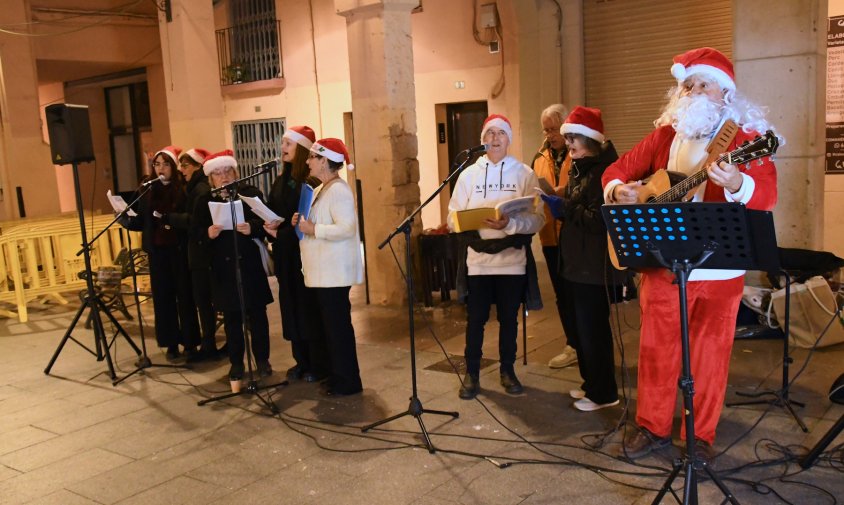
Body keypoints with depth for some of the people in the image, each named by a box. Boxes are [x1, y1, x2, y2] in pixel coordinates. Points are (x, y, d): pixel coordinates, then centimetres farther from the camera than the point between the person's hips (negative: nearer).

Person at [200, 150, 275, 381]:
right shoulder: (205, 201, 5)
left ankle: (262, 359, 20)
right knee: (231, 316, 9)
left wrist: (252, 227, -26)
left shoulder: (251, 193, 0)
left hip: (250, 263, -1)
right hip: (222, 267, 1)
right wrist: (208, 233, -18)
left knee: (257, 313, 7)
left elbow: (264, 221, -6)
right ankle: (236, 362, 20)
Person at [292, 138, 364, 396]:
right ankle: (337, 374, 26)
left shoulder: (338, 190, -15)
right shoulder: (324, 190, 16)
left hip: (335, 271, -11)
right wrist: (302, 223, 7)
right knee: (328, 325, 16)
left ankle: (347, 381, 6)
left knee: (338, 325, -4)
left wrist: (313, 230, -20)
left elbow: (347, 228, -25)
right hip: (323, 270, 11)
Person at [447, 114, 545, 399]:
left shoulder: (524, 174, 1)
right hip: (478, 258, 1)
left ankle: (507, 371, 26)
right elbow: (453, 217, 1)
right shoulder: (469, 174, 6)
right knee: (475, 318, 5)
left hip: (512, 258, 0)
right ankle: (471, 374, 18)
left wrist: (509, 224, -23)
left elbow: (538, 218, -7)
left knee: (509, 318, 10)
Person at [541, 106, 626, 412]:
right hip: (576, 262, 10)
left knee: (592, 330, -1)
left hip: (595, 266, -10)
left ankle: (604, 393, 14)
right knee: (577, 326, 16)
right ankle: (592, 384, 30)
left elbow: (599, 218, -23)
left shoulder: (604, 170, -16)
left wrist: (563, 208, -19)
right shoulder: (579, 169, 14)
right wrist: (557, 205, 3)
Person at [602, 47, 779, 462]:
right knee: (656, 347, 12)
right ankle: (653, 427, 28)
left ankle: (700, 436, 24)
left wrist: (736, 184, -40)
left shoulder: (746, 137, -5)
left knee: (709, 354, 8)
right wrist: (619, 190, -9)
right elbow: (618, 168, 13)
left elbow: (767, 196, -19)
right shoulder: (665, 134, 8)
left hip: (718, 269, -3)